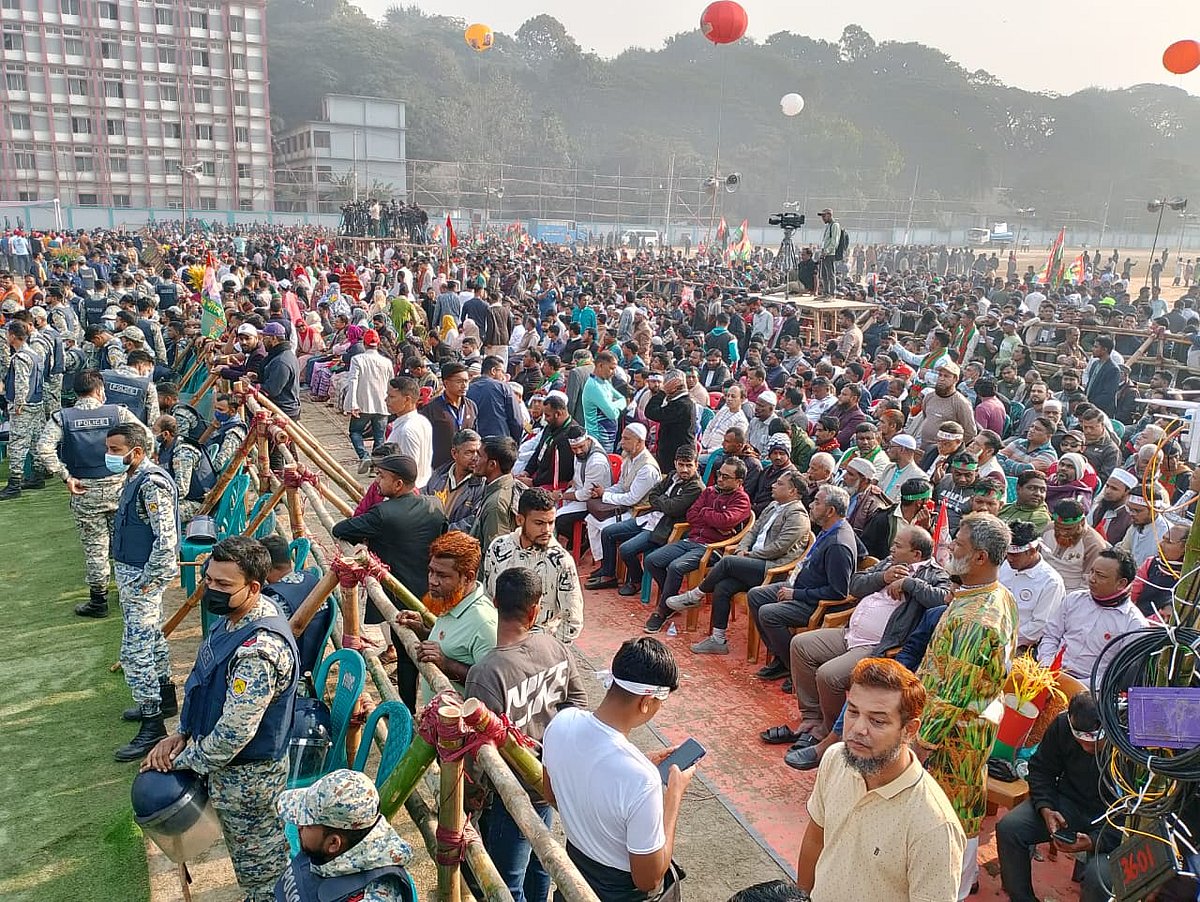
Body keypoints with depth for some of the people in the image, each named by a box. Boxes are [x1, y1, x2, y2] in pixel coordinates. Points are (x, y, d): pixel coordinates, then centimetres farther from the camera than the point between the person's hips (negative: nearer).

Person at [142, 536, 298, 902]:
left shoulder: (259, 651, -36)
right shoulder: (233, 616, -4)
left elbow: (233, 733, -30)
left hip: (246, 775, -9)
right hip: (229, 760, 9)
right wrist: (184, 733, 4)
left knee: (259, 865, 14)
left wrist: (184, 761, -15)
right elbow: (207, 684, 12)